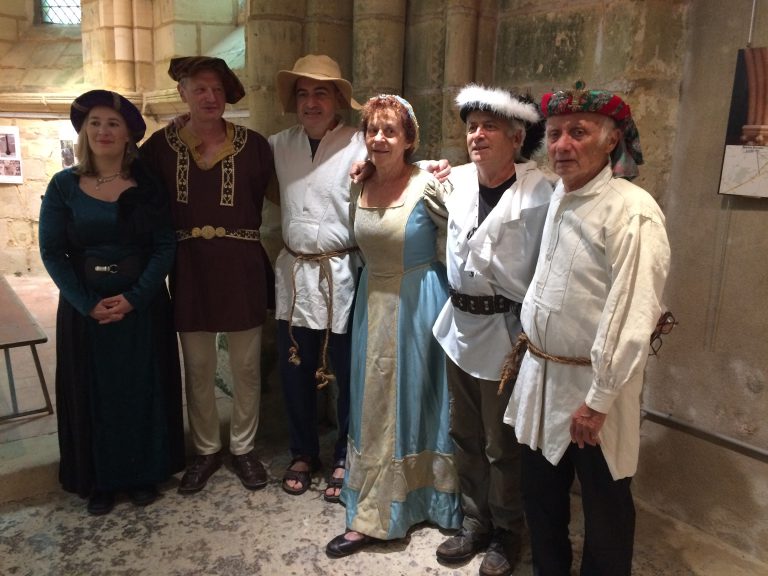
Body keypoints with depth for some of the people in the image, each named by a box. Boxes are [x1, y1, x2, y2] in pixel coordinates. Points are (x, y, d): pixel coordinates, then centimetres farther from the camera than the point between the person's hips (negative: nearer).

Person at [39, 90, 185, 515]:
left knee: (143, 391, 9)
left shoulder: (148, 184, -1)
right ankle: (99, 481, 27)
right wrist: (87, 304, -13)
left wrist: (134, 298, -16)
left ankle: (144, 475, 27)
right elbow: (52, 251, -3)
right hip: (84, 308, 1)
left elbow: (166, 245, -5)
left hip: (142, 306, 0)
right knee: (91, 393, 9)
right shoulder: (63, 185, 0)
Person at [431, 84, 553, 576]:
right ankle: (475, 522, 41)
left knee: (503, 446, 10)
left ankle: (508, 533, 35)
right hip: (460, 325, 6)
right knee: (466, 436, 19)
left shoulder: (539, 193, -17)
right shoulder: (456, 180, 2)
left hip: (506, 332, -6)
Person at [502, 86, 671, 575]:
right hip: (541, 373, 8)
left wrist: (598, 402, -20)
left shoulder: (633, 212, -19)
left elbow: (633, 318, -22)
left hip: (592, 383, -7)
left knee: (604, 510, 13)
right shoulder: (559, 195, 5)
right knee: (540, 497, 22)